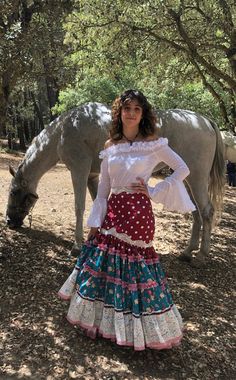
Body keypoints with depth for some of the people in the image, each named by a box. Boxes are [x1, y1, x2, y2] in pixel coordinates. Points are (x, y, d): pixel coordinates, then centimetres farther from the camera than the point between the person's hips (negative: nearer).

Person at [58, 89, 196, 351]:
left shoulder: (153, 143, -1)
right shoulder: (110, 146, 9)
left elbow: (183, 169, 2)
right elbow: (103, 189, 10)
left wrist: (154, 192, -5)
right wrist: (94, 223, 7)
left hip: (138, 211, -4)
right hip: (112, 211, 4)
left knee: (135, 267, 2)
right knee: (101, 262, 7)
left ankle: (140, 330, 23)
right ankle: (101, 320, 29)